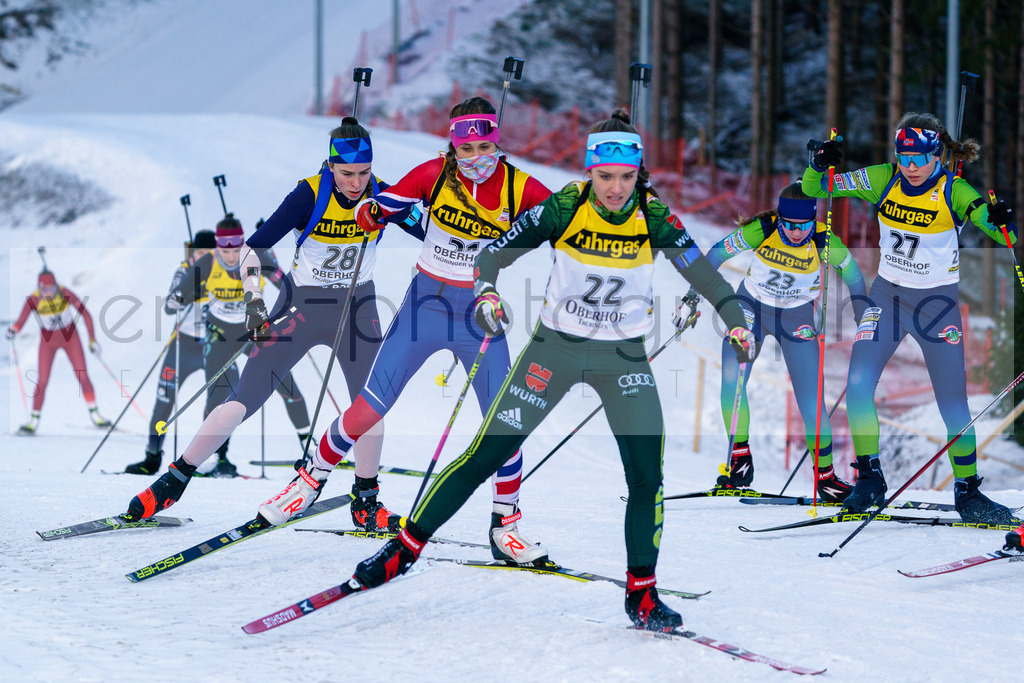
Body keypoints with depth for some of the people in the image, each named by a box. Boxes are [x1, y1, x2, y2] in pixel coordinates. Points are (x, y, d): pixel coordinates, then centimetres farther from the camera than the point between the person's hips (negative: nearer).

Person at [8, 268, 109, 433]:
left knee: (82, 376, -5)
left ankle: (94, 414, 10)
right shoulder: (33, 300, -23)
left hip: (70, 337, 0)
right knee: (42, 381, -7)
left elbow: (86, 315, -14)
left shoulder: (65, 294, -23)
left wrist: (92, 339, -16)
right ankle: (34, 420, 7)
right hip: (48, 340, 0)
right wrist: (13, 331, -45)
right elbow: (20, 322, -22)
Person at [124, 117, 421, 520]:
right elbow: (254, 247, -20)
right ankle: (175, 480, 0)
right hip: (301, 305, -3)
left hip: (357, 307, 3)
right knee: (244, 401, -8)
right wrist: (253, 298, -31)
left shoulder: (381, 196, -11)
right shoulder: (310, 195, -20)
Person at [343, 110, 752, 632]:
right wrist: (486, 293, -30)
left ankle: (642, 595, 5)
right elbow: (495, 253, -11)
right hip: (555, 347, -1)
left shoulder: (654, 219, -12)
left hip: (624, 357, 1)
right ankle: (406, 546, 9)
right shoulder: (563, 209, -15)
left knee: (647, 475, -10)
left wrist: (735, 322, -20)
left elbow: (703, 273, -7)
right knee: (486, 455, -3)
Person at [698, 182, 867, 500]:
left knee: (811, 400, -8)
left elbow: (853, 274, -5)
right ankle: (740, 456, -2)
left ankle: (825, 475, 7)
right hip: (752, 306, 0)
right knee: (731, 379, -20)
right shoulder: (762, 231, -25)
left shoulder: (825, 242, -24)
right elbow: (717, 254, -12)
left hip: (797, 317, 0)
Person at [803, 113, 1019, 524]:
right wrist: (820, 165, -25)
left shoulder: (955, 193, -15)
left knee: (953, 405, -2)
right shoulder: (883, 181, -7)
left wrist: (1001, 221, -44)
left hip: (937, 301, -2)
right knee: (858, 384, -13)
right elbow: (812, 189, -3)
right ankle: (870, 480, 3)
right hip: (887, 293, 3)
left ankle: (967, 493, 15)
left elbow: (1005, 236, -22)